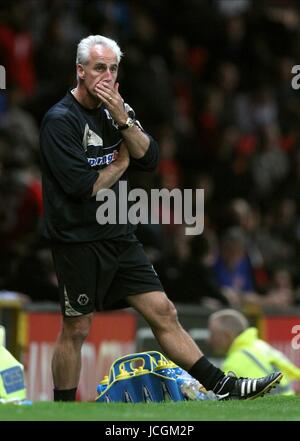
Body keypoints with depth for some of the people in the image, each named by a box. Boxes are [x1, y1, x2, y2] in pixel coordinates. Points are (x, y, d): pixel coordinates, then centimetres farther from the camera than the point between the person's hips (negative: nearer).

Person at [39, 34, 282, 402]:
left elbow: (149, 159, 0)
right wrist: (120, 164, -3)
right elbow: (82, 185, -21)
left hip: (119, 237, 7)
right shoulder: (60, 120, -14)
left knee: (162, 312, 4)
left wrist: (122, 119, -15)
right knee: (76, 329, 2)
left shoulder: (115, 110, 9)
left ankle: (223, 388, 3)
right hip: (78, 242, -6)